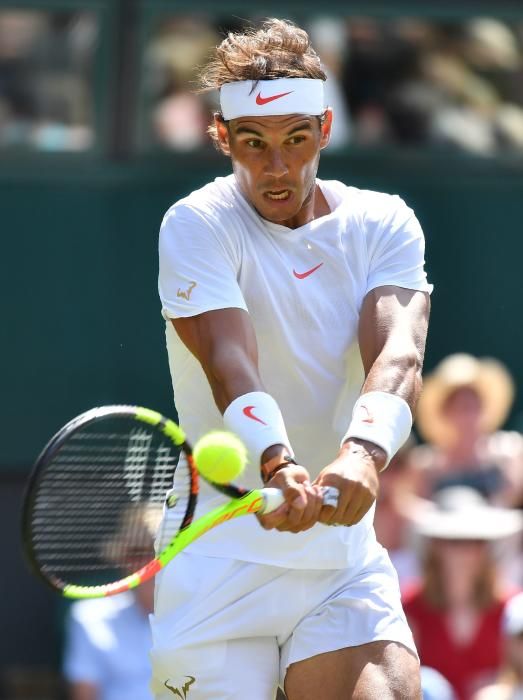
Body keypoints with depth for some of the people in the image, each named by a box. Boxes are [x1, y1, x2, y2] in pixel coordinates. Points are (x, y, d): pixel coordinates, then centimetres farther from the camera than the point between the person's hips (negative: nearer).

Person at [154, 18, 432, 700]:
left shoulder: (384, 225, 3)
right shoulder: (197, 226, -6)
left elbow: (398, 353, -14)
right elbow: (228, 360, -22)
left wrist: (365, 451, -37)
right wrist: (276, 465, -43)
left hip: (345, 561, 2)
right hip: (219, 561, -2)